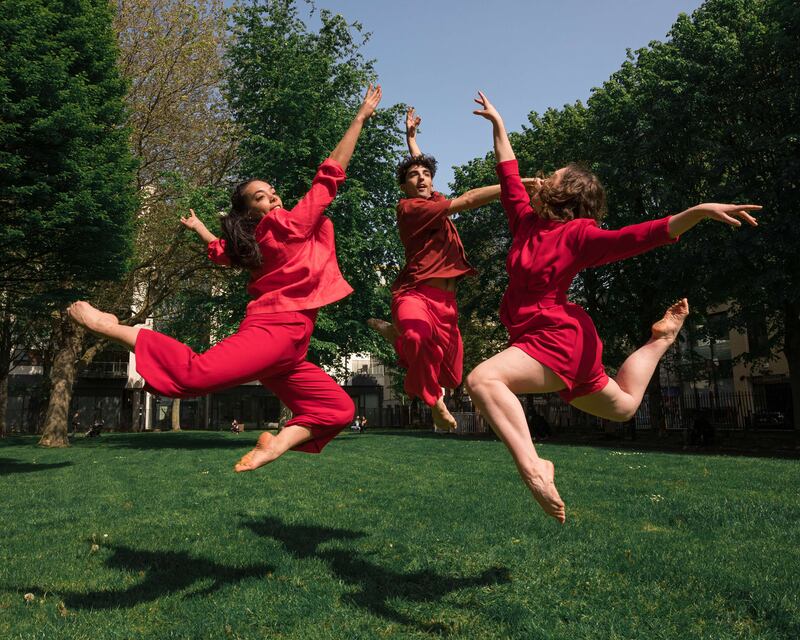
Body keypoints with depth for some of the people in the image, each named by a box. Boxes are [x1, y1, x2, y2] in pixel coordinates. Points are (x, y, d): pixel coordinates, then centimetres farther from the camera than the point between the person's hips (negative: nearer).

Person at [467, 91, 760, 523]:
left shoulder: (578, 235, -11)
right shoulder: (527, 221, 9)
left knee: (482, 380, -34)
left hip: (558, 340, -9)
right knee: (623, 406, 29)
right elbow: (508, 175, 20)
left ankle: (532, 466, -39)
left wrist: (700, 211, -34)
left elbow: (639, 237, -22)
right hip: (549, 341, 9)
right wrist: (497, 124, 26)